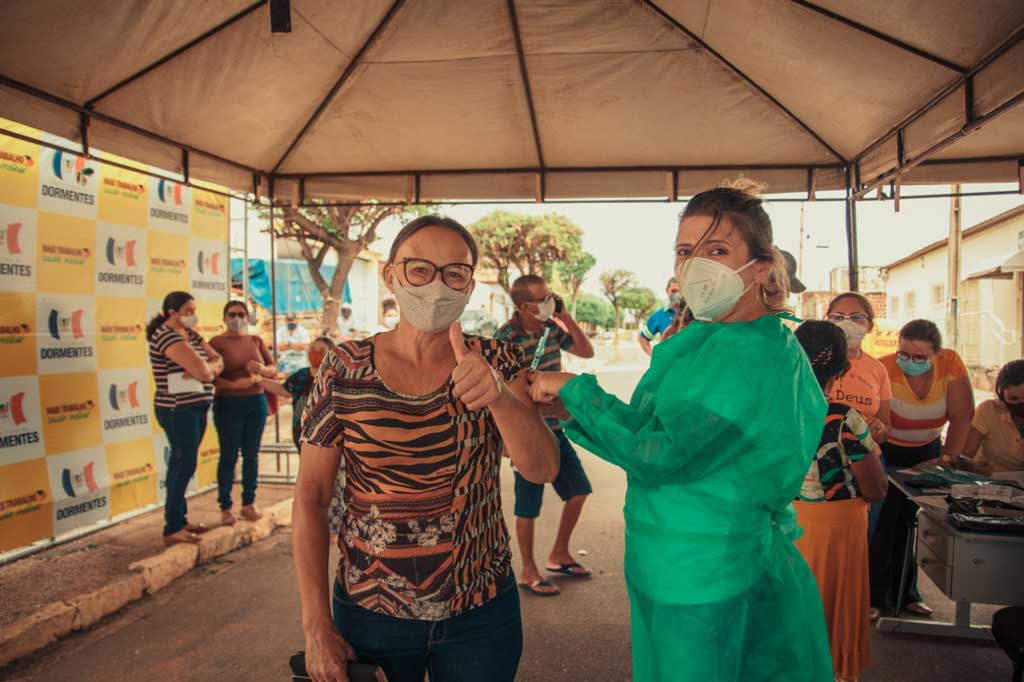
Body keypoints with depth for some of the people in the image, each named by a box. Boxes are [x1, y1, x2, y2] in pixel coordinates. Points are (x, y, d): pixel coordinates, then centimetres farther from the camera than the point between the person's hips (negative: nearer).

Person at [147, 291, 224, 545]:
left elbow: (218, 361, 8)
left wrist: (206, 369, -12)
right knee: (184, 465, -7)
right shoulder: (165, 335, -15)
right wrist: (208, 370, -2)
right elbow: (201, 369, -24)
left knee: (182, 464, 14)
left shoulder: (191, 334, 13)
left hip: (197, 409, 9)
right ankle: (172, 529, 0)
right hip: (178, 411, -9)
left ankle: (180, 519, 22)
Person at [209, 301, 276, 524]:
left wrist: (262, 369, -14)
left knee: (252, 455, 7)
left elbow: (274, 370, 8)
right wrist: (233, 385, -25)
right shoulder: (217, 342, -3)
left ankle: (249, 503, 17)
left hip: (256, 402, 4)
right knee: (229, 456, -1)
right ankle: (225, 507, 8)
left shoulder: (256, 341, 10)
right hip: (228, 404, -4)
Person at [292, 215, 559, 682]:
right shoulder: (344, 369, -8)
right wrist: (317, 627, -7)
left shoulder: (498, 363, -6)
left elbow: (543, 469, -18)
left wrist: (498, 394, -36)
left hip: (481, 614, 1)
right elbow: (311, 495, -5)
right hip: (368, 610, 0)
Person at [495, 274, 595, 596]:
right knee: (528, 506, 5)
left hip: (555, 428, 8)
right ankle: (528, 572, 24)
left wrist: (566, 318, -4)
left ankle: (559, 555, 35)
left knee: (578, 490, 15)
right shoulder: (506, 338, -18)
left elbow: (587, 351, 9)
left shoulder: (552, 328, 2)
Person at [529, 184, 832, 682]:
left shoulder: (748, 353, -22)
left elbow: (660, 456, -27)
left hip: (703, 588, -8)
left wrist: (575, 390, -18)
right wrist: (575, 403, -1)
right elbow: (657, 431, 8)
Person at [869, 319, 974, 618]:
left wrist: (947, 458, -16)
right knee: (883, 522, -6)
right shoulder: (884, 369, -27)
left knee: (909, 521, 9)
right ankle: (876, 596, 6)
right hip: (886, 451, -3)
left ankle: (905, 594, 23)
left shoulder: (950, 363, -17)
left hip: (926, 451, 4)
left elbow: (962, 416, -12)